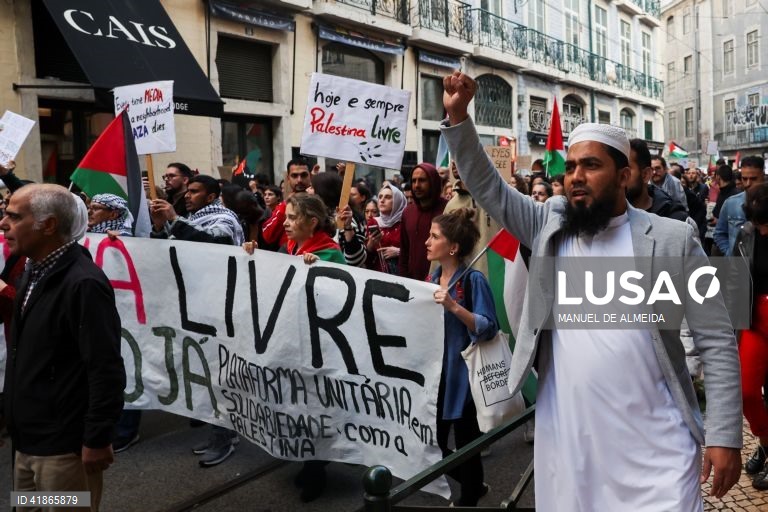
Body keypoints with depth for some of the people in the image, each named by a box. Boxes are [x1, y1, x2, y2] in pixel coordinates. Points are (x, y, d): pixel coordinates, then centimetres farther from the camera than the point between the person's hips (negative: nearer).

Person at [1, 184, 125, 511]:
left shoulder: (83, 283, -22)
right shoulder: (35, 272, 8)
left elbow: (106, 370, -23)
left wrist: (97, 440, -20)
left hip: (64, 446, -9)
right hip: (28, 440, 9)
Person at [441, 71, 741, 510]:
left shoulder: (672, 240, -3)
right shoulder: (549, 226, 4)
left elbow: (717, 340, -2)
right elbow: (487, 186, 3)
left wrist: (724, 435, -6)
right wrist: (458, 116, -8)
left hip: (654, 444, -2)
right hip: (566, 437, 3)